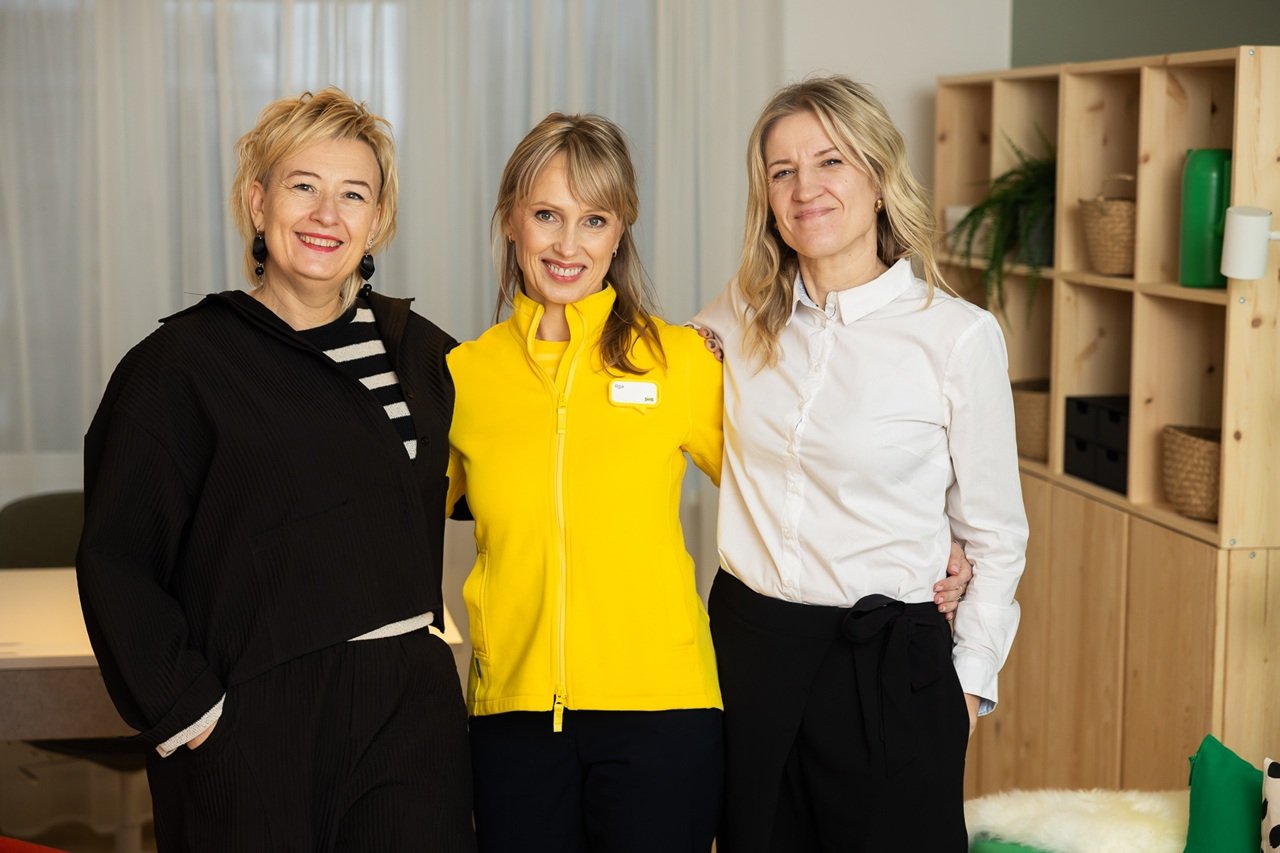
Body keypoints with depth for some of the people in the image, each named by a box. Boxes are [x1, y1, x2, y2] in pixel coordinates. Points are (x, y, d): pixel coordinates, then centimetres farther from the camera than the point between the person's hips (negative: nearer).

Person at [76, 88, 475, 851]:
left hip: (411, 709, 4)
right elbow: (116, 564, -7)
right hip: (257, 726, -4)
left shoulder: (416, 351, 9)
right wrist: (185, 710, -10)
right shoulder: (184, 363, -4)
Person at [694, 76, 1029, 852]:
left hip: (883, 663, -4)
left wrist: (969, 684, -1)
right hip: (747, 647, 4)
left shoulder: (959, 336, -9)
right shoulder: (742, 315, 1)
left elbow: (995, 539, -1)